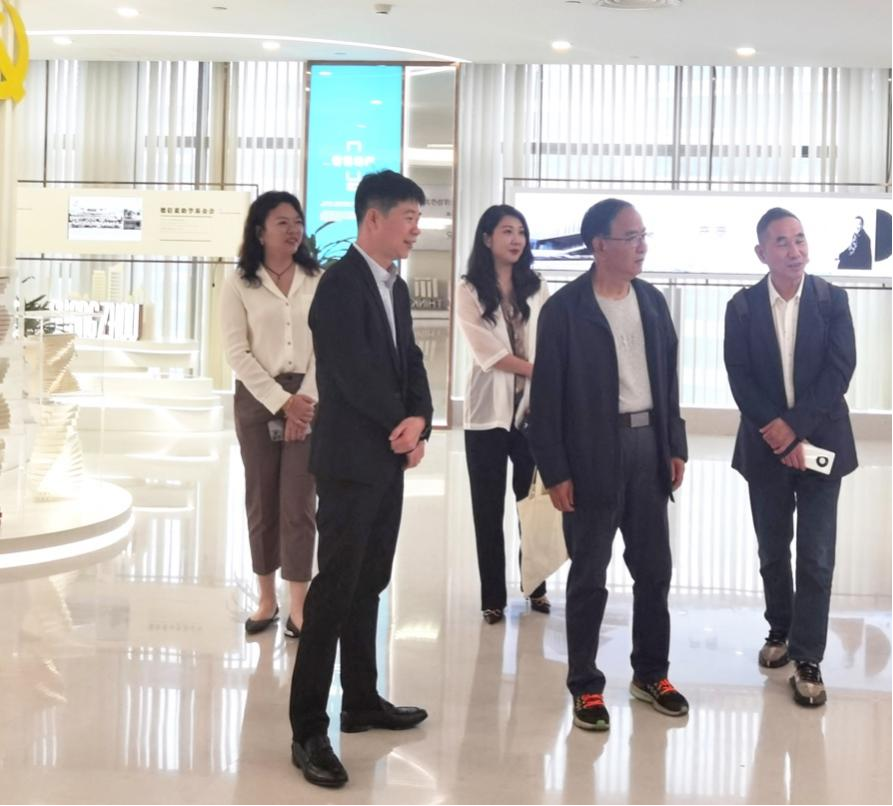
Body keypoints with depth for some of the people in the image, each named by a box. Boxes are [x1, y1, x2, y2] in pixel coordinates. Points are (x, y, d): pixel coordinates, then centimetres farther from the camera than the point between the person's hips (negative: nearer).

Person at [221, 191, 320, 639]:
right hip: (258, 398, 0)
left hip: (310, 398, 0)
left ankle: (298, 606, 1)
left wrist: (305, 399, -10)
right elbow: (236, 352, -4)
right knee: (262, 500, 7)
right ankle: (267, 599, 17)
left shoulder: (318, 281, 4)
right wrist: (280, 400, -10)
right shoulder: (238, 285, 1)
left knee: (299, 501, -3)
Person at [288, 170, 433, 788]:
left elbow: (411, 361, 11)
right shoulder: (340, 283, -14)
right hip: (352, 458, -8)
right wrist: (403, 425, -9)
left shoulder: (396, 287, 13)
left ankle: (362, 700, 26)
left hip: (389, 457, 8)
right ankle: (309, 730, 2)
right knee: (336, 589, -5)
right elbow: (353, 372, -20)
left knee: (369, 585, 15)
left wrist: (419, 422, -8)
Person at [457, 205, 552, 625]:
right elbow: (489, 353, -9)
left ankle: (535, 586, 24)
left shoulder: (536, 289, 8)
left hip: (534, 409, 2)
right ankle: (493, 597, 14)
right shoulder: (469, 291, 0)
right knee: (489, 510, 5)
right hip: (489, 411, -2)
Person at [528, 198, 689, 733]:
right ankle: (586, 686, 19)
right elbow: (547, 394, -10)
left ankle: (651, 673, 29)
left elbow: (668, 378, 13)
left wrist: (676, 446, 8)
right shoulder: (565, 308, -10)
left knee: (655, 569, 12)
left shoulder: (652, 301, 8)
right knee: (589, 576, 5)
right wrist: (555, 471, -12)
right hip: (593, 453, -5)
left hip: (648, 446, 5)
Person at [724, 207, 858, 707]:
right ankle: (780, 630, 33)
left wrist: (795, 426, -17)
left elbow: (840, 370, -10)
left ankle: (808, 659, 6)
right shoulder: (742, 307, -1)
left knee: (816, 557, -2)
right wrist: (776, 432, -15)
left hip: (820, 442, -1)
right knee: (772, 551, 13)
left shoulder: (832, 300, -3)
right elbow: (740, 378, -6)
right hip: (766, 445, 1)